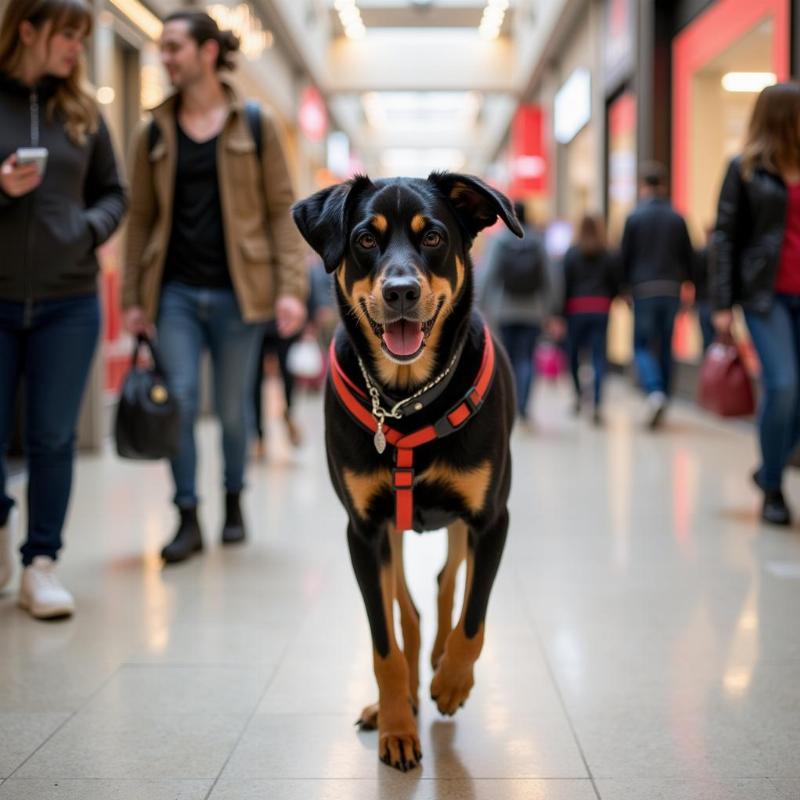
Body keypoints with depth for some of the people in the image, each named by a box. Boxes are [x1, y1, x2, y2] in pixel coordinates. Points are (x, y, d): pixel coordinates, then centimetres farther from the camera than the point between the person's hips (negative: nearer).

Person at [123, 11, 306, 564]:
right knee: (178, 400, -5)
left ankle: (234, 502, 28)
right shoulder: (155, 133, 8)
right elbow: (142, 217, 9)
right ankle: (188, 518, 4)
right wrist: (134, 297, 4)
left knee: (234, 407, 7)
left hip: (237, 290, -2)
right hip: (176, 290, 2)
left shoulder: (255, 125, 1)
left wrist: (290, 288, -9)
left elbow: (283, 209, 0)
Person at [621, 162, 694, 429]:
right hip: (671, 290, 3)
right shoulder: (677, 217, 5)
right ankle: (662, 403, 14)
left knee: (642, 345, 2)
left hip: (644, 289, -3)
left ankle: (654, 391, -22)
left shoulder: (635, 217, -4)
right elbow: (688, 256, 7)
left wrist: (627, 284, 9)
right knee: (665, 347, 11)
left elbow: (625, 256, -2)